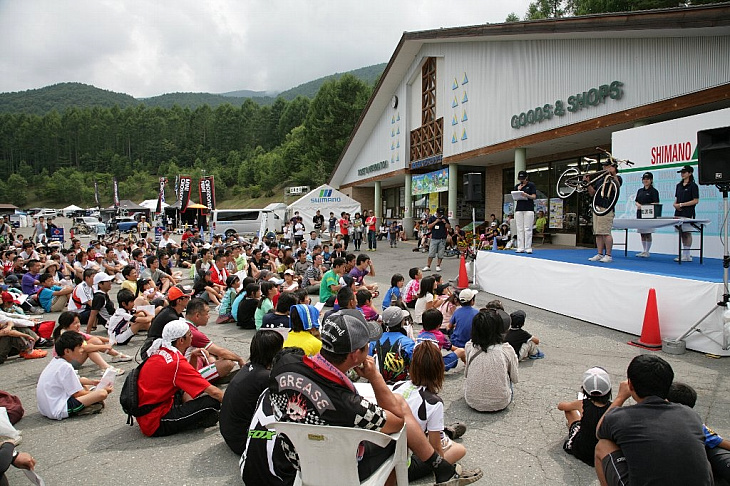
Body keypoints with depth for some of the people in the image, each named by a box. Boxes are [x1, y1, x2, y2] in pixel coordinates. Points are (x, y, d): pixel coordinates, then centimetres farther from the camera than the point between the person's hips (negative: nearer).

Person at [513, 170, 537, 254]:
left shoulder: (531, 185, 2)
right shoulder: (517, 186, 13)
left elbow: (534, 197, -4)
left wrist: (526, 195, -22)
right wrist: (518, 190, -5)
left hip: (529, 209, -4)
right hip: (519, 208, 4)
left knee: (528, 229, -7)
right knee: (520, 229, 1)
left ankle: (528, 248, -6)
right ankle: (520, 248, 3)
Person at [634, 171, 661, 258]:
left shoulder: (653, 191, -3)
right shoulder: (640, 190, 15)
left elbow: (656, 203, -9)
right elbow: (636, 201, 13)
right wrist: (638, 204, -10)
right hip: (640, 214, 6)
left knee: (648, 234, -3)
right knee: (642, 234, 9)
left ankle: (647, 252, 3)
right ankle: (644, 251, 16)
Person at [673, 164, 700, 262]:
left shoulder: (693, 186, -6)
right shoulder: (679, 185, 14)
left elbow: (696, 201, -10)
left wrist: (681, 204, -14)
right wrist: (675, 204, 0)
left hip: (688, 213, -6)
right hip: (678, 213, 7)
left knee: (687, 233, -4)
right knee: (682, 234, 8)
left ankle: (686, 256, -2)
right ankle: (685, 254, 13)